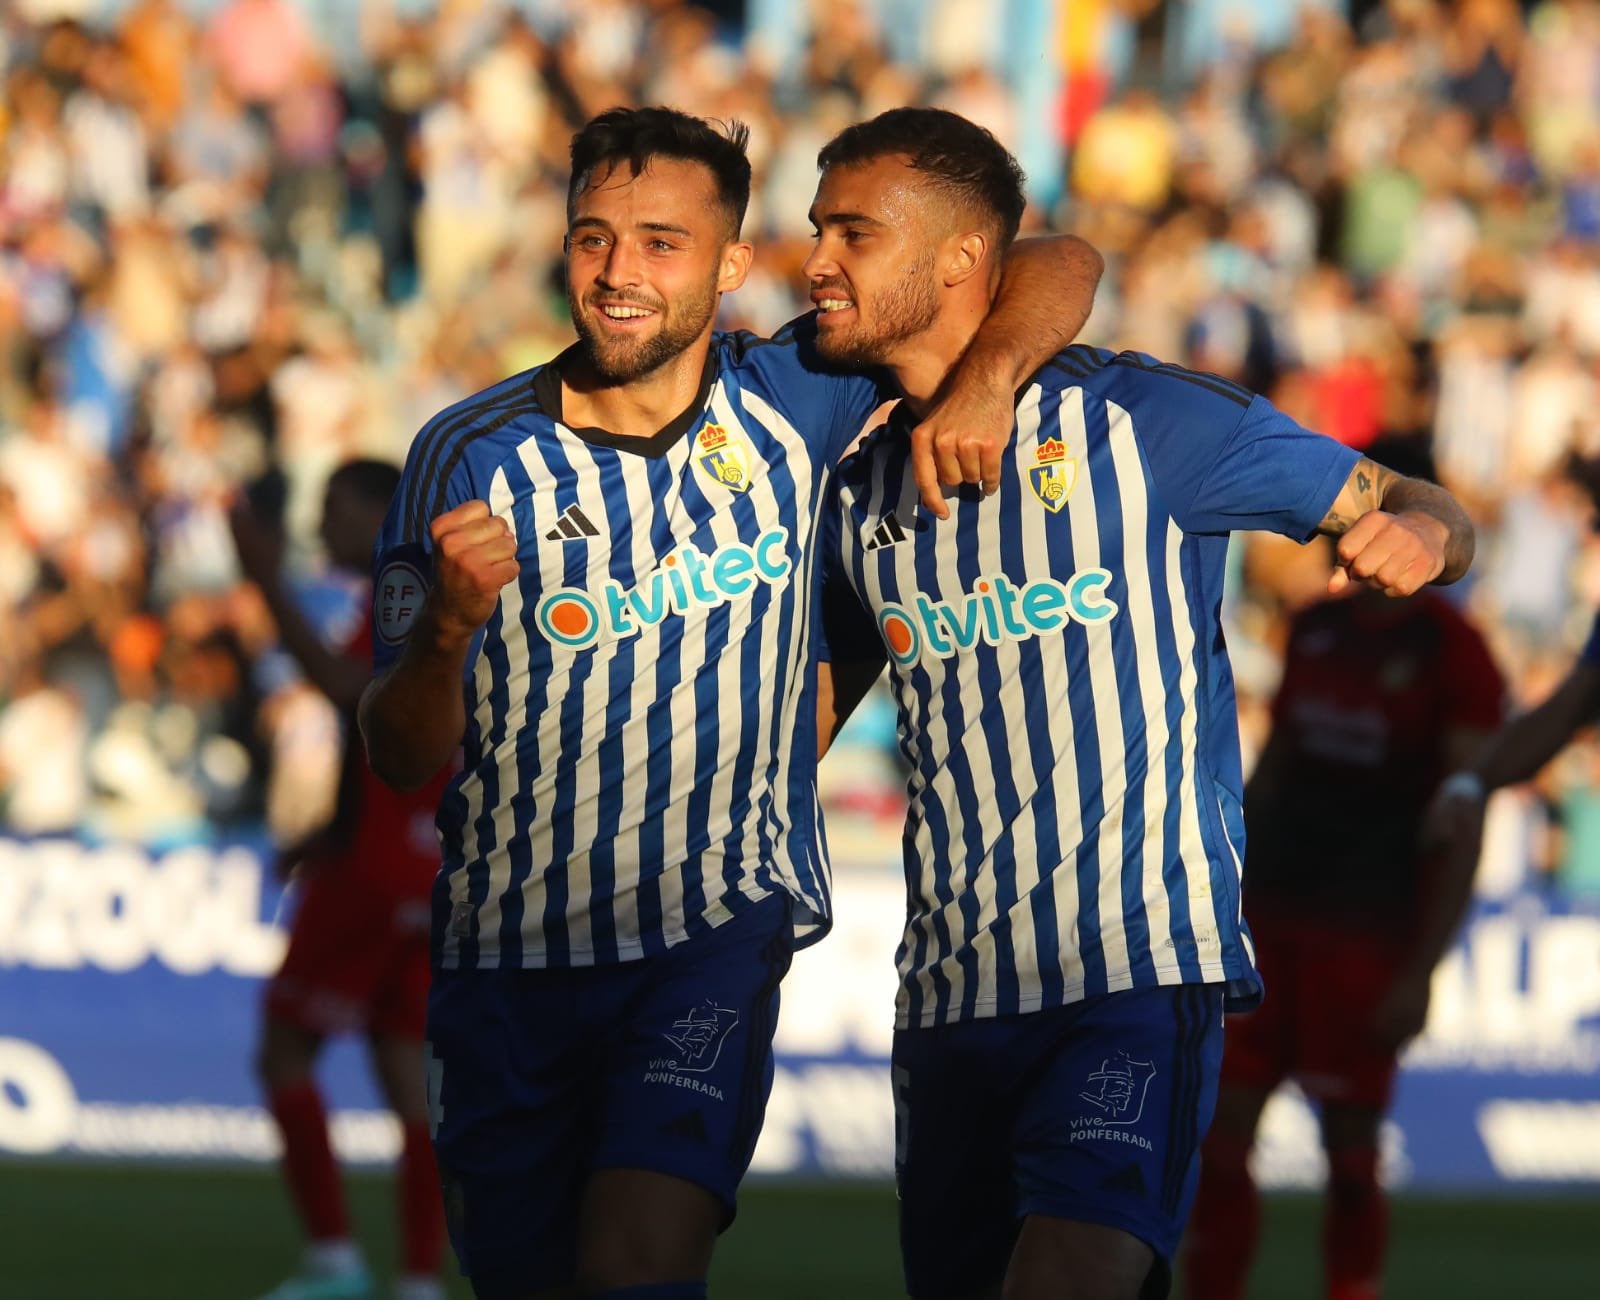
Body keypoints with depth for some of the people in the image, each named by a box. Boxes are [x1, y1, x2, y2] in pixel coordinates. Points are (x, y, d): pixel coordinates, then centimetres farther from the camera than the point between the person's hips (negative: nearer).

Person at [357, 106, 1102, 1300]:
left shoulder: (789, 400, -3)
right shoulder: (469, 459, -6)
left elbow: (1058, 270, 4)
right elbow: (402, 756, -7)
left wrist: (987, 375, -17)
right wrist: (446, 627, -28)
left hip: (720, 924, -1)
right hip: (510, 944, 1)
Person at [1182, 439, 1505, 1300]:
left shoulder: (1452, 655, -7)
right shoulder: (1314, 631, 12)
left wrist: (1421, 972, -15)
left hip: (1366, 938, -6)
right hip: (1267, 917, 6)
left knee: (1350, 1148, -2)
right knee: (1219, 1134, 3)